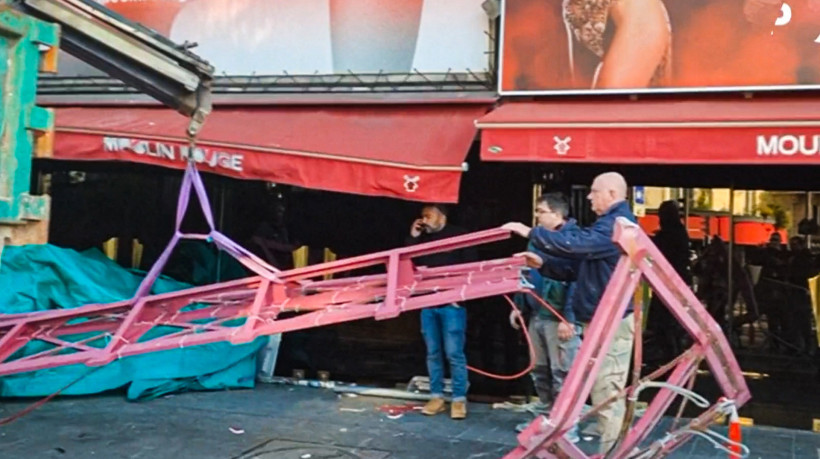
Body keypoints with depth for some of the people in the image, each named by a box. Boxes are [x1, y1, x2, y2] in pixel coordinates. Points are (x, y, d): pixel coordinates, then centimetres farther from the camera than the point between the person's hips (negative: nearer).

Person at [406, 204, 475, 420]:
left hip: (451, 303, -5)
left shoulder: (459, 235, -1)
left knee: (454, 353, -4)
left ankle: (459, 399, 4)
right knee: (433, 352, 8)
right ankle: (437, 397, 16)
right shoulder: (422, 239, 14)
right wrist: (412, 238, 0)